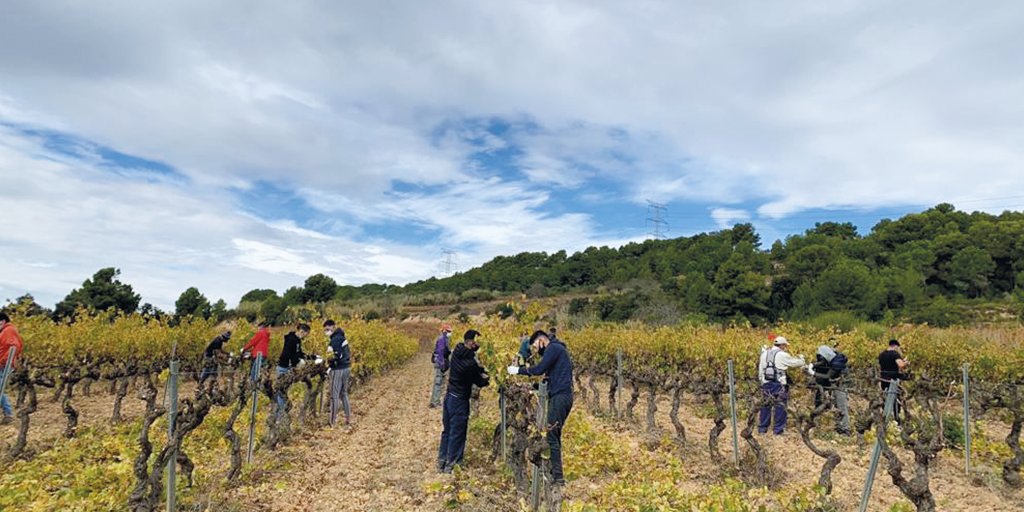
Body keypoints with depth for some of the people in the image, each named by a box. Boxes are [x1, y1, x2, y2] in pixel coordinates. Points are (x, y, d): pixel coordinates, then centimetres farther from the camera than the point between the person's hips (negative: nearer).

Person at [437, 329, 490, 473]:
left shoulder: (457, 351, -3)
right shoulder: (470, 363, -26)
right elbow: (480, 383, -11)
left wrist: (481, 371, -3)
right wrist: (489, 377, 6)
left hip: (449, 396, 8)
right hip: (459, 401, -8)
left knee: (447, 430, 18)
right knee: (457, 434, 5)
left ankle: (441, 463, 27)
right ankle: (451, 466, 13)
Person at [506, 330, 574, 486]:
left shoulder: (554, 348, -6)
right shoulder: (556, 349, 23)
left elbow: (539, 369, -15)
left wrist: (518, 370, -4)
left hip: (559, 397, -10)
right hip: (560, 397, 10)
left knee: (552, 436, -9)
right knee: (554, 436, 11)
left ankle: (558, 477, -9)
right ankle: (554, 473, 14)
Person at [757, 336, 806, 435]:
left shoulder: (764, 353, 8)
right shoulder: (782, 355, -10)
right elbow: (796, 363, 2)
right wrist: (802, 359, 24)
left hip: (766, 384, 6)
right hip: (778, 384, -5)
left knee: (765, 405, 14)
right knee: (780, 406, 6)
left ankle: (762, 428, 19)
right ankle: (778, 429, 9)